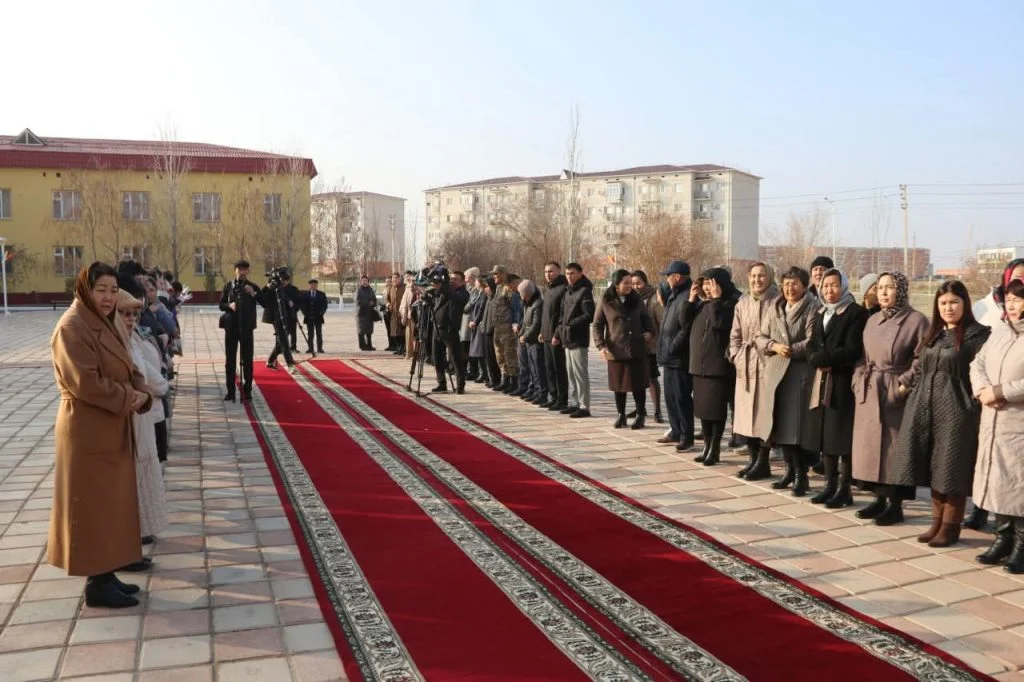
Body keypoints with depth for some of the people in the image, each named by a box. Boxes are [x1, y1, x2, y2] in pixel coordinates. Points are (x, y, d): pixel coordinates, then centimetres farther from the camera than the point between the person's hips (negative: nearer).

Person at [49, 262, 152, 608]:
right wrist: (128, 398, -14)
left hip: (113, 427, 9)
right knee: (94, 506, -1)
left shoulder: (109, 323, 12)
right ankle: (97, 583, 10)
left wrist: (140, 394, -5)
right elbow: (86, 383, -23)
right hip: (88, 430, -9)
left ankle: (106, 573, 25)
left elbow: (127, 370, 14)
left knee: (112, 502, 15)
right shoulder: (72, 326, -16)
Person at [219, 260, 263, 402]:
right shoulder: (228, 286, 6)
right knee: (230, 359, 4)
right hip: (231, 326, 2)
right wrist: (229, 305, -13)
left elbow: (265, 303, -6)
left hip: (246, 327, -1)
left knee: (247, 359, 0)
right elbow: (221, 305, 8)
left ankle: (247, 390, 7)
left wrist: (253, 293, -19)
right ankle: (230, 390, 11)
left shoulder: (253, 287, 2)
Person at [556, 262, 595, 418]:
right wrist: (558, 334, 15)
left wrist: (571, 325, -16)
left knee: (580, 373, -6)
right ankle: (578, 403, 21)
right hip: (568, 340, 9)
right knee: (571, 373, 13)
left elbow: (589, 316, -16)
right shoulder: (568, 292, 17)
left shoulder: (584, 291, -9)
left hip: (578, 340, -9)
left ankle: (584, 406, -2)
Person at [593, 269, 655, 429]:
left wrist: (650, 332, 0)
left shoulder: (636, 300, 7)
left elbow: (646, 319, 19)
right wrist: (601, 345, -9)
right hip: (615, 350, -1)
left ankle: (640, 415, 16)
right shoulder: (606, 302, 0)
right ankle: (621, 415, 21)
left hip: (636, 350, 1)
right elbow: (596, 326, 2)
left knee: (637, 384, 3)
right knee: (618, 385, 8)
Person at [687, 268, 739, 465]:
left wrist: (716, 299, -17)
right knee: (702, 407, 10)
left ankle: (715, 448, 4)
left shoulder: (730, 303, -9)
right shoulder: (702, 304, 14)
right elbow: (685, 321, 9)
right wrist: (692, 299, 2)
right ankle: (707, 446, 19)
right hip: (699, 364, 8)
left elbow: (719, 322, -24)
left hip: (718, 364, -7)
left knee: (716, 408, -3)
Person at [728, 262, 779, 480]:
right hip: (745, 365, 6)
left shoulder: (776, 302, -7)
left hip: (767, 364, -6)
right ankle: (753, 459, 20)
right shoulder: (742, 303, 12)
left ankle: (763, 462, 7)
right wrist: (736, 357, 5)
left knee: (764, 412, -3)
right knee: (746, 412, 9)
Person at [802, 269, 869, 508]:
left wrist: (823, 358, -13)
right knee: (824, 434, 9)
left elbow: (851, 350, -15)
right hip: (822, 381, 7)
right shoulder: (820, 312, 16)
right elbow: (812, 346, 9)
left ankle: (844, 489, 5)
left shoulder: (856, 312, -6)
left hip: (844, 382, -7)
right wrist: (817, 360, -11)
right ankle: (830, 485, 18)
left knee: (843, 435, -3)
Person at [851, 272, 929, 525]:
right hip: (869, 393, 6)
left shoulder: (916, 320, -7)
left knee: (894, 447, -1)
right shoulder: (872, 320, 12)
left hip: (895, 394, -6)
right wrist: (859, 380, 4)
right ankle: (880, 499, 22)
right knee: (870, 446, 10)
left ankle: (896, 505, 9)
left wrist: (905, 385, -17)